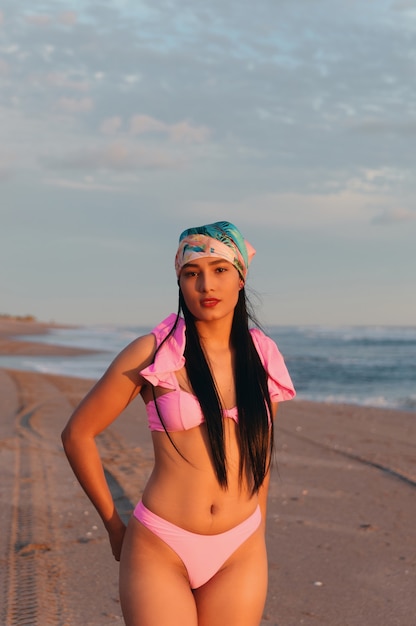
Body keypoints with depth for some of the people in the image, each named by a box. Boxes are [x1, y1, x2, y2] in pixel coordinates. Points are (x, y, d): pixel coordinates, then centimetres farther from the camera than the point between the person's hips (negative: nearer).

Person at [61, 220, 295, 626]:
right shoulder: (154, 353, -7)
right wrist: (113, 525, 4)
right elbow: (77, 434, -1)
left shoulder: (263, 357, 3)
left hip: (241, 554, 3)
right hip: (160, 551, -3)